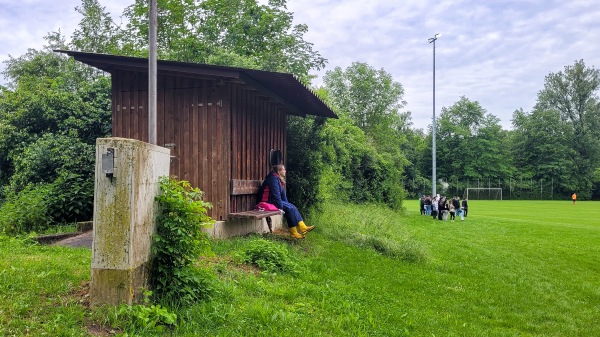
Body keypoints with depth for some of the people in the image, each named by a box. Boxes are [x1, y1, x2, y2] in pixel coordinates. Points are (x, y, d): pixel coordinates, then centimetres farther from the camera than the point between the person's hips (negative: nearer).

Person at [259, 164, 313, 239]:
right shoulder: (273, 179, -16)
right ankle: (293, 233, -13)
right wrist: (281, 207, -19)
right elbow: (276, 194, -21)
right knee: (290, 208, -17)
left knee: (292, 207, -7)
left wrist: (287, 204, 5)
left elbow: (283, 194, 15)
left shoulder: (279, 179, 15)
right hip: (268, 202, -9)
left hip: (273, 201, 9)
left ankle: (302, 227, -12)